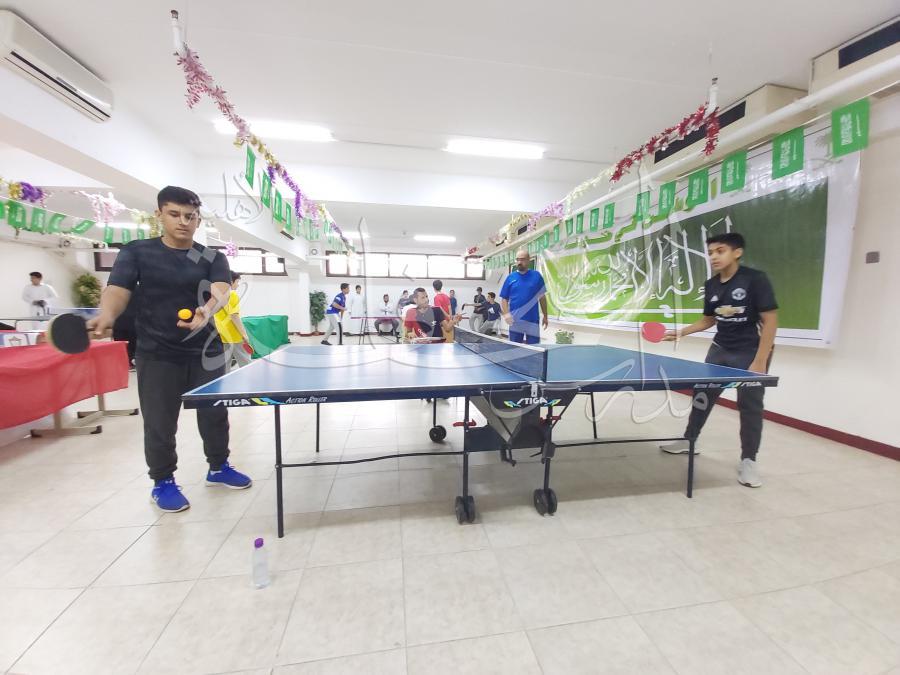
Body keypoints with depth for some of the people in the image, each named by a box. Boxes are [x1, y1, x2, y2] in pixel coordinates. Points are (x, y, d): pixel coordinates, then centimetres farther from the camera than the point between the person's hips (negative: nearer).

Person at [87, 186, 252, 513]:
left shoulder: (213, 258, 2)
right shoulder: (136, 252, 2)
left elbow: (221, 292, -15)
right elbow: (117, 290, -7)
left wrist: (207, 311, -37)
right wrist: (107, 315, -30)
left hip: (206, 352, 2)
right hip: (157, 354, -1)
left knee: (214, 414, 11)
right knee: (159, 422, 7)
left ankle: (218, 468, 32)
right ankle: (163, 482, 28)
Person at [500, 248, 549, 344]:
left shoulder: (536, 276, 2)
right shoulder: (510, 277, 4)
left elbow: (542, 297, 8)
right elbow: (504, 298, 4)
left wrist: (545, 316, 9)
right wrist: (506, 313, -12)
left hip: (532, 321, -1)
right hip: (515, 321, 1)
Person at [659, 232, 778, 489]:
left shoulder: (755, 279, -15)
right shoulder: (710, 285, 1)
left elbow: (770, 321, -17)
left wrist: (759, 363, -21)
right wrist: (681, 332, 0)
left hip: (752, 353, -5)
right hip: (720, 350, 5)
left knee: (750, 405, 1)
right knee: (702, 395, 10)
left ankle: (748, 461, 17)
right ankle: (689, 441, 27)